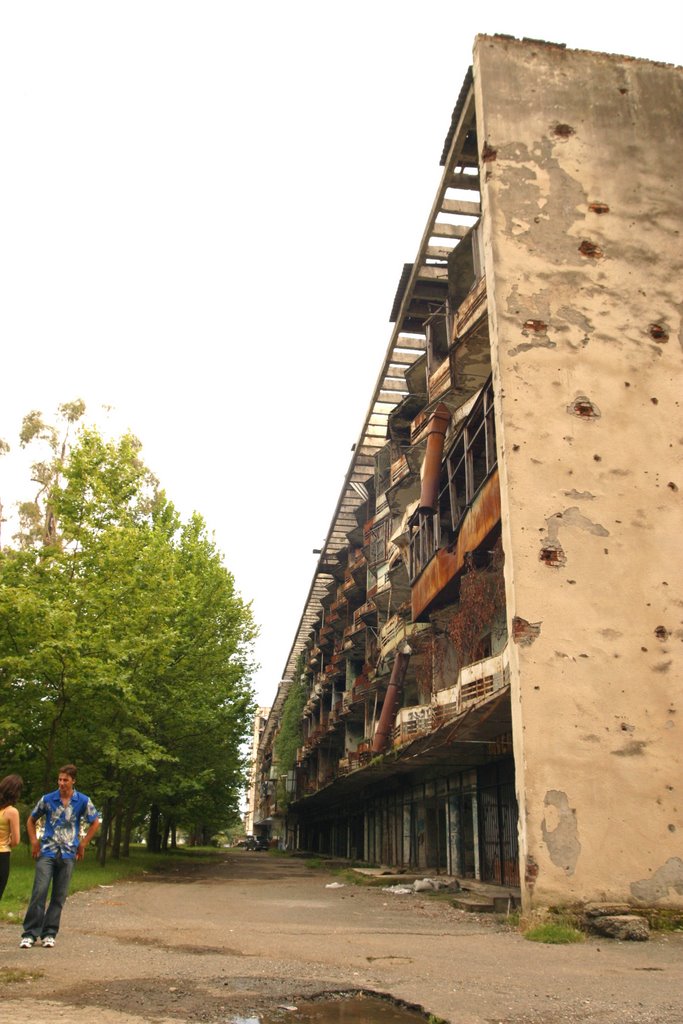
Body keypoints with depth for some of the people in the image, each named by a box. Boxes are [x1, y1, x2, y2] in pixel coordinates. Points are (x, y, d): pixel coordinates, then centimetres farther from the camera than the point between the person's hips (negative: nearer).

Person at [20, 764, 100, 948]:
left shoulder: (83, 801, -3)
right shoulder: (47, 799, -2)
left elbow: (95, 823, 10)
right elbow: (31, 820, 13)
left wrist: (82, 844, 6)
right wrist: (34, 842, 3)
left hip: (68, 854, 1)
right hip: (47, 852, -1)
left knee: (59, 896, 4)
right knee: (39, 892, -9)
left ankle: (49, 933, 15)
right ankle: (30, 933, 0)